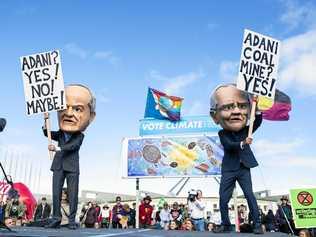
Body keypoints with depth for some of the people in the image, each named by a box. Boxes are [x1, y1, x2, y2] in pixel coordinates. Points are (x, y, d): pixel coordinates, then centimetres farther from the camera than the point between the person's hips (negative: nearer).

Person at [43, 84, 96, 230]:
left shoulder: (79, 136, -2)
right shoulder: (60, 134, 12)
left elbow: (72, 146, -17)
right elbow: (47, 133, 8)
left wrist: (57, 149, -29)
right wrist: (46, 120, -6)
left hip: (72, 168, -4)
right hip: (58, 167, 4)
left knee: (72, 195, -2)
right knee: (56, 194, 2)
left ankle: (72, 220, 5)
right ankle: (56, 219, 10)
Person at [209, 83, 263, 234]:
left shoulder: (246, 130, 6)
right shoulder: (222, 134, 0)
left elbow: (258, 121, -9)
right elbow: (229, 145, -18)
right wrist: (242, 143, -32)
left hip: (243, 168, 0)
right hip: (228, 170, 0)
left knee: (249, 195, -7)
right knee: (223, 198, 1)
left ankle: (257, 223, 4)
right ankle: (226, 224, 15)